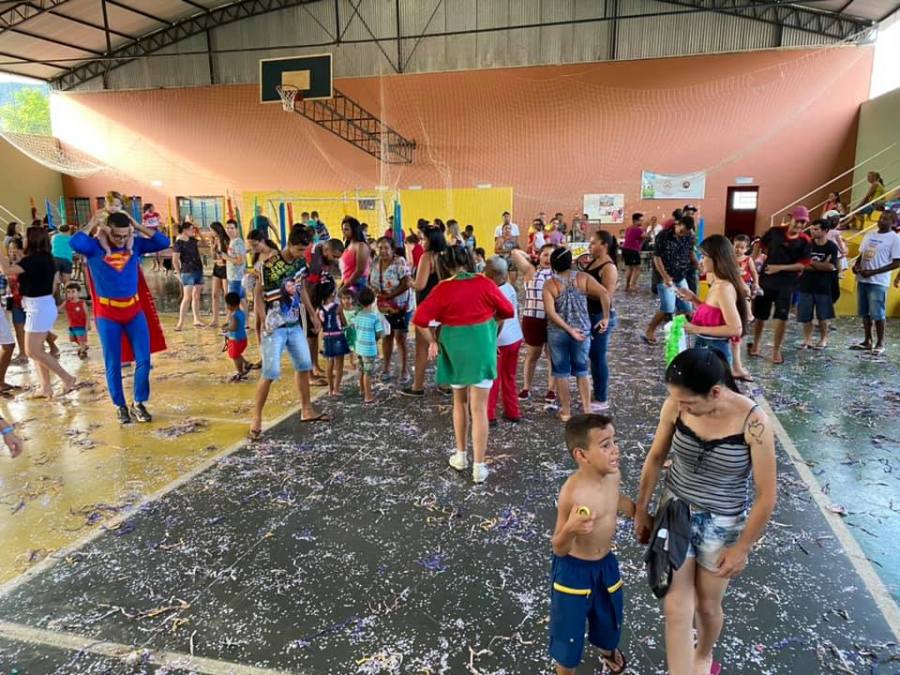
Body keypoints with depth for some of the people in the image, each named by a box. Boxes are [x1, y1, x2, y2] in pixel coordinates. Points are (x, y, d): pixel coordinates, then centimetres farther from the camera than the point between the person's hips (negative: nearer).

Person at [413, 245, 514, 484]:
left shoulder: (442, 289, -8)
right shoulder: (484, 283, -6)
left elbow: (420, 319, -12)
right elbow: (507, 311, 2)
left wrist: (432, 342, 1)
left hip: (455, 349, 1)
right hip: (482, 347, -1)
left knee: (460, 403, 21)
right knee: (479, 408, 2)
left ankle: (461, 456, 31)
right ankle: (479, 467, 5)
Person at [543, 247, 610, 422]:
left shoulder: (549, 284, -9)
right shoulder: (583, 278, -5)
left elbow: (550, 312, -19)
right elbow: (604, 294, -16)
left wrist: (569, 329, -14)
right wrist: (605, 318, -8)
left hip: (557, 333, -1)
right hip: (583, 331, 2)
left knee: (561, 372, 11)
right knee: (582, 370, 17)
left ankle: (566, 411, 19)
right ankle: (587, 409, 21)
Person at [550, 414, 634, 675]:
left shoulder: (613, 475, -12)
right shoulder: (572, 492, -32)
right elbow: (558, 549, -24)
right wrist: (571, 529, -44)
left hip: (606, 563, 7)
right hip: (573, 569, -7)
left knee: (610, 615, 29)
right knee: (569, 628, 10)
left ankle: (607, 648, 62)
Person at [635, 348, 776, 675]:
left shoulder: (753, 423, -27)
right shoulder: (675, 406, -18)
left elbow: (767, 495, -16)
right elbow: (655, 458, -1)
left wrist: (743, 548, -9)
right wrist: (641, 511, 6)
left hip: (722, 524, -1)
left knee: (707, 605, 19)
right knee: (676, 607, 1)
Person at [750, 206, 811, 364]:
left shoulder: (804, 241, -6)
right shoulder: (775, 231, -5)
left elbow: (803, 264, -9)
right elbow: (760, 245, 7)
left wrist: (780, 267, -19)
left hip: (787, 283, -1)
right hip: (766, 279, 1)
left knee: (781, 317, -4)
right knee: (760, 315, 11)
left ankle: (776, 350, 9)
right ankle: (755, 344, 30)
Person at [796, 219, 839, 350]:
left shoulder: (831, 247, -5)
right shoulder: (807, 244, 1)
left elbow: (830, 266, -16)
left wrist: (811, 263, -12)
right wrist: (821, 265, -15)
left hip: (823, 287, -2)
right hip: (806, 285, 2)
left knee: (822, 316, 8)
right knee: (805, 316, 2)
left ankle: (823, 339, 22)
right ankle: (807, 339, 13)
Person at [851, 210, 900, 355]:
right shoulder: (870, 235, 13)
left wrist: (873, 272, -18)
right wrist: (856, 265, -1)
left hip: (878, 282, -7)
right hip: (862, 280, 7)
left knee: (877, 314, -4)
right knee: (865, 313, 11)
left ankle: (880, 344, 7)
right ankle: (867, 341, 20)